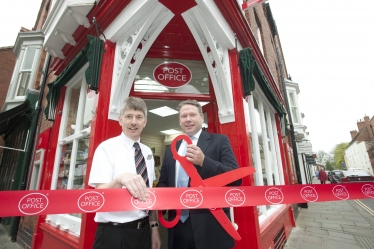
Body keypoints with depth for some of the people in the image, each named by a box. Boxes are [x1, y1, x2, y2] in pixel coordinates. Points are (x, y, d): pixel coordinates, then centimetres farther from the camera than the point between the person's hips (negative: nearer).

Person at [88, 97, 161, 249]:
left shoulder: (148, 152, 3)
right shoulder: (107, 148, -13)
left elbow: (149, 193, 9)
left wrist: (154, 227, 7)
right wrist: (120, 180, -39)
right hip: (113, 233, -5)